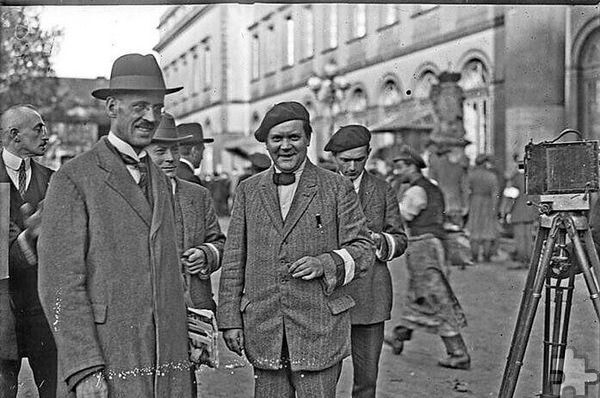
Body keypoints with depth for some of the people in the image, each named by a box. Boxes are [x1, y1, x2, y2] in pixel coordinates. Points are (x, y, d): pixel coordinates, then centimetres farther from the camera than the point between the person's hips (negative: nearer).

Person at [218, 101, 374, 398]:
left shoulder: (337, 188, 1)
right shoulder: (248, 191, 8)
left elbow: (363, 249, 3)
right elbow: (233, 260, 8)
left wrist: (326, 263, -16)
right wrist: (230, 320, 3)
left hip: (320, 327, -2)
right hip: (263, 326, 2)